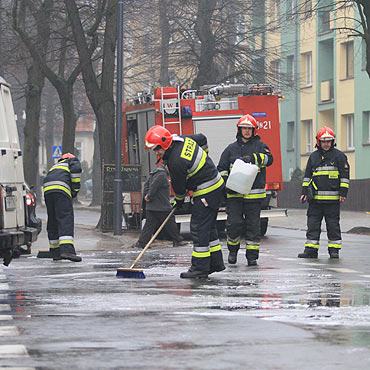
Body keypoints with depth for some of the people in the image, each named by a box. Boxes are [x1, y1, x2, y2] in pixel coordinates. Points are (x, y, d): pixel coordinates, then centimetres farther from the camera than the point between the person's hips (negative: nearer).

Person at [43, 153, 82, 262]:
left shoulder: (55, 166, 41)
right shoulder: (73, 161, 23)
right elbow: (76, 170, -1)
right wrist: (75, 189, 5)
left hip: (47, 190, 6)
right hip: (61, 188, -6)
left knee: (53, 221, 15)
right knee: (66, 220, -14)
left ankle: (55, 252, 19)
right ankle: (66, 250, -29)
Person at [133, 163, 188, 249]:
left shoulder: (154, 173, 16)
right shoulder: (162, 175, -17)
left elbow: (146, 185, 21)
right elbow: (153, 187, -23)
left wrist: (146, 195, 13)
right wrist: (150, 197, -12)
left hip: (151, 207, 9)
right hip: (161, 207, -9)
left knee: (150, 224, 9)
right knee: (170, 223, 2)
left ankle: (141, 242, 4)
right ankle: (178, 241, 11)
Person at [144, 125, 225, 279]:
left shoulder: (176, 162, -25)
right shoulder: (183, 139, 1)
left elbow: (179, 185, -11)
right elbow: (202, 138, 21)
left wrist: (179, 201, 9)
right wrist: (203, 157, 35)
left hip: (206, 193, -10)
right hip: (216, 185, 10)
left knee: (199, 227, -9)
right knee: (208, 227, 15)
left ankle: (200, 267, -9)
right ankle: (215, 262, 20)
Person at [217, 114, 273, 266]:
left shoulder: (259, 146, 9)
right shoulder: (231, 148, 13)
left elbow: (268, 159, -10)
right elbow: (222, 168, 13)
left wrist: (252, 158, -24)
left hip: (254, 194, -1)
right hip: (234, 193, 1)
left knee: (253, 225, 1)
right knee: (234, 223, -7)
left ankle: (252, 256, 7)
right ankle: (233, 249, 17)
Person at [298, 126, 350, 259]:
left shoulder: (339, 156, 2)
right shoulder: (313, 157, 13)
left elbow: (344, 176, 1)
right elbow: (307, 176, 18)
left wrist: (343, 193, -6)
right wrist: (304, 192, 11)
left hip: (332, 198, -4)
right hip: (315, 198, 4)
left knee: (333, 224, 1)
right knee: (312, 224, 2)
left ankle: (334, 249, 9)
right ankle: (311, 249, 4)